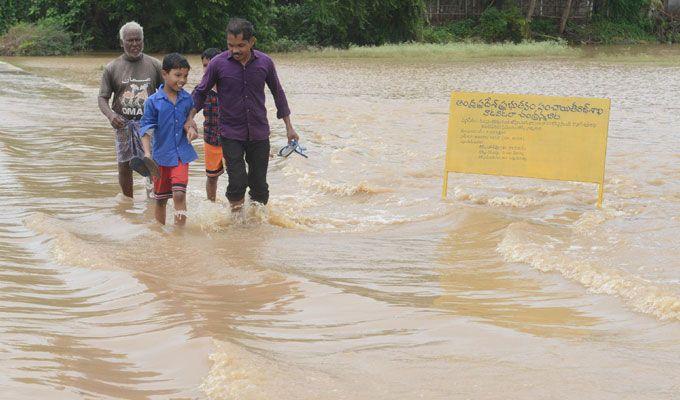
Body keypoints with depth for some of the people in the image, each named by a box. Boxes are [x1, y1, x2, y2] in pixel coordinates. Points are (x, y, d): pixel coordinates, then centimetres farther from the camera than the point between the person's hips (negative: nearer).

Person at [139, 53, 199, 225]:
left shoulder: (187, 98, 1)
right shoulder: (153, 101, -8)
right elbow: (146, 129, -10)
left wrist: (191, 129, -8)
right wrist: (147, 153, -22)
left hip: (181, 154, 1)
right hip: (161, 155, -1)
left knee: (179, 194, -13)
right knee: (161, 199, 11)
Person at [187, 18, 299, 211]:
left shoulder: (264, 62, -2)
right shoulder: (218, 63, -8)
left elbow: (278, 93, 11)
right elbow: (201, 92, 3)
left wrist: (288, 126, 12)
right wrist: (190, 117, -13)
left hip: (259, 133, 2)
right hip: (231, 134, -2)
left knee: (259, 185, 6)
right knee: (237, 182, -10)